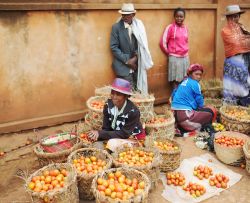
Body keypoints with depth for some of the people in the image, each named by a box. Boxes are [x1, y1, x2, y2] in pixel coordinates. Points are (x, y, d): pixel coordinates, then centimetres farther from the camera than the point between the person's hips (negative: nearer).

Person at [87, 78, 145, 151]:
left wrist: (100, 134, -32)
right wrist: (97, 135, -31)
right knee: (98, 143, -19)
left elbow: (124, 134, -24)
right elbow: (106, 128, -7)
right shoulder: (108, 105, -11)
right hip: (115, 137, 4)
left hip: (134, 139, -4)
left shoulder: (133, 111, -25)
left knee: (112, 143, -29)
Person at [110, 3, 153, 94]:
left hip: (136, 64, 3)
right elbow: (114, 47, -9)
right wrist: (127, 60, -13)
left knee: (138, 91, 4)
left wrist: (135, 58, -9)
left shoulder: (138, 25, 3)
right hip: (123, 65, -3)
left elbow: (142, 45, 6)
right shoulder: (116, 27, -6)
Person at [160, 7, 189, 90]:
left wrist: (185, 52, 15)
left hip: (185, 57, 5)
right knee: (175, 80, 1)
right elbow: (163, 43, -8)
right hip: (174, 57, -5)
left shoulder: (185, 28, 8)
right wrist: (169, 53, 2)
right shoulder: (170, 27, -8)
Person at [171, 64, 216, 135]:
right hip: (184, 115, -8)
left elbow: (174, 95, 24)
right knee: (211, 112, 1)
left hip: (175, 113, 9)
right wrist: (201, 106, 20)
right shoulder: (194, 84, -6)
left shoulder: (184, 82, 16)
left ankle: (182, 127, 11)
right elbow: (200, 103, -3)